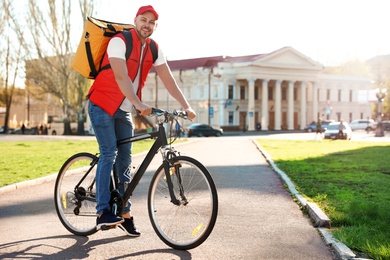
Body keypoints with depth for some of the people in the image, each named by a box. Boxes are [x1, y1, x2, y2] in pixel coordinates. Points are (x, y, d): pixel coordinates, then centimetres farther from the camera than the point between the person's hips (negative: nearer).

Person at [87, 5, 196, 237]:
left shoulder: (154, 50, 1)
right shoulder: (119, 42, -18)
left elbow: (168, 80, -3)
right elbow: (121, 77, -30)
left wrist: (186, 106, -13)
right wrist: (139, 104, -41)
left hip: (124, 110, 6)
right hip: (103, 105, -6)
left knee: (125, 159, 4)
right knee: (109, 154, -15)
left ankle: (125, 213, 11)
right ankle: (103, 212, -14)